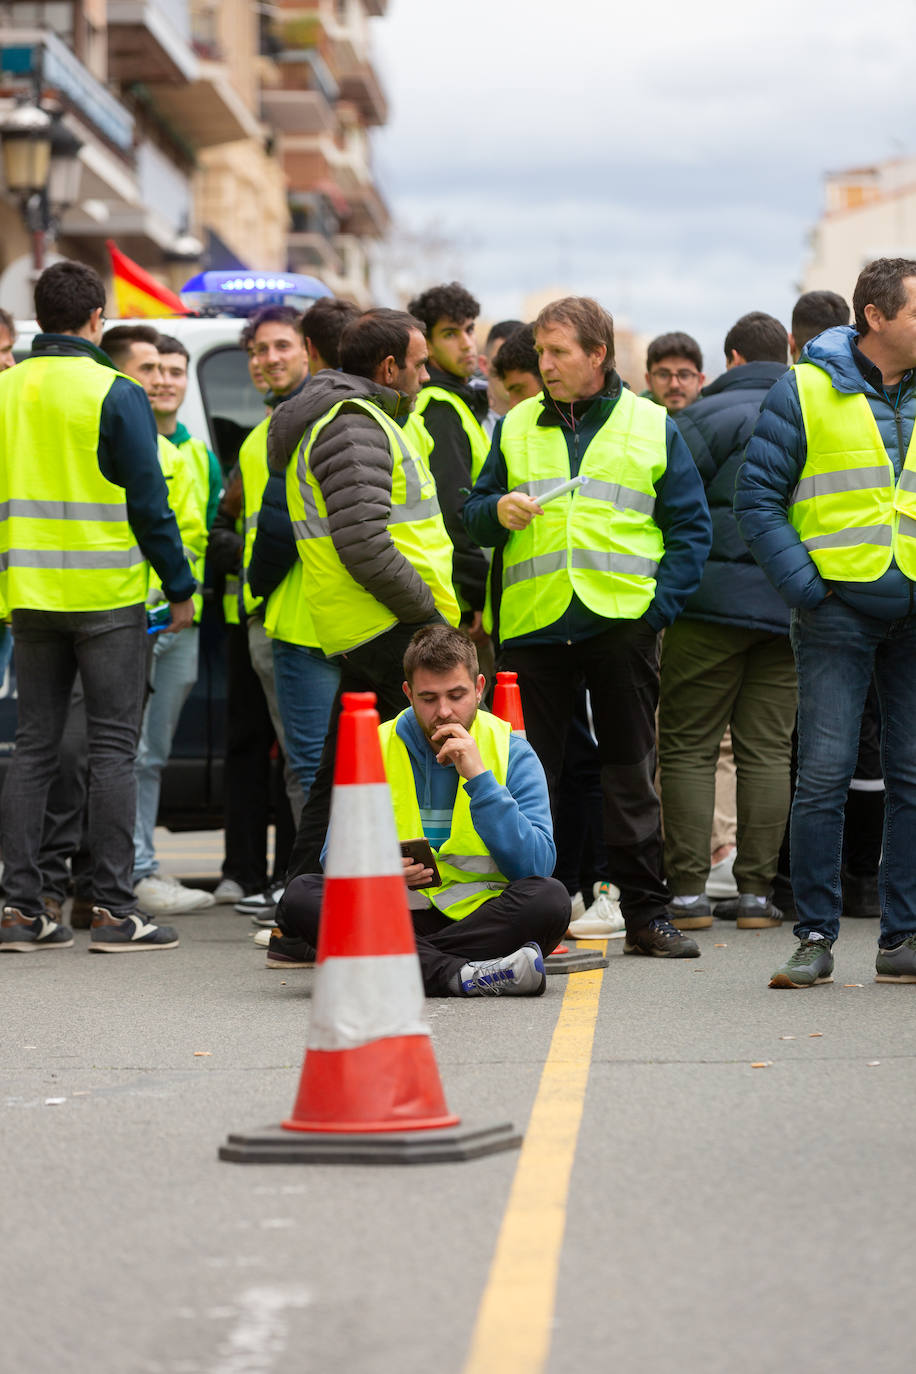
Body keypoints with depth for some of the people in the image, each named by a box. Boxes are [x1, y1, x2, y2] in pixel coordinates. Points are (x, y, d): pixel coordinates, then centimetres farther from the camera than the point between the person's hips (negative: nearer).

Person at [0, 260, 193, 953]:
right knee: (113, 747, -1)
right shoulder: (114, 394, -10)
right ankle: (114, 909, -3)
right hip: (107, 595, -5)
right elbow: (149, 501, -10)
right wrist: (181, 588, -1)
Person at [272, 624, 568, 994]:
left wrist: (480, 779, -16)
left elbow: (537, 866, -10)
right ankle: (460, 975, -38)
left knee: (550, 899, -31)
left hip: (479, 917, -1)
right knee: (301, 894, -25)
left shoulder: (513, 754, 2)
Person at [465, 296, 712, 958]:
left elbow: (691, 526, 5)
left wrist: (662, 603, -6)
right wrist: (497, 511, -9)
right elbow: (473, 516, 14)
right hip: (534, 628, 2)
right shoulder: (515, 427, 12)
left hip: (623, 624, -2)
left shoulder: (653, 427, 6)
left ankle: (646, 914, 8)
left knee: (631, 773, 3)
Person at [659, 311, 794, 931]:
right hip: (792, 604, 4)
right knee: (768, 748, 6)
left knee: (687, 746, 2)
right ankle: (757, 891, 5)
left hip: (715, 597, -4)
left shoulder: (707, 415, -3)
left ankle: (688, 891, -2)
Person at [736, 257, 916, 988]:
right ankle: (815, 936, 2)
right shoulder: (807, 392, -1)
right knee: (824, 775, -6)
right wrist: (804, 583, -10)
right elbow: (758, 497, -1)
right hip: (839, 607, -4)